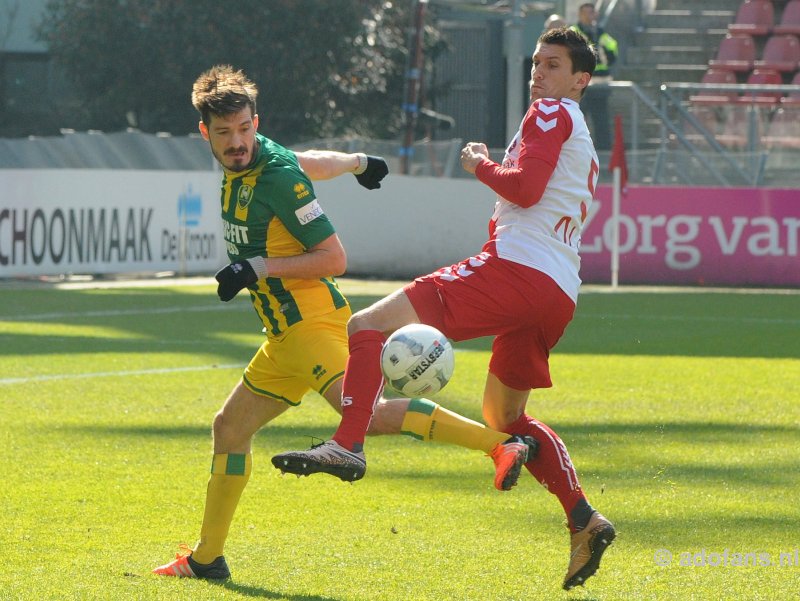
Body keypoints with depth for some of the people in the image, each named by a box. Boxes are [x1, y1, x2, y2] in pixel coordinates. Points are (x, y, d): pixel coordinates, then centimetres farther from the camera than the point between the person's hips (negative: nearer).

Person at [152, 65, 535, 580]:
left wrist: (259, 268, -20)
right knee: (230, 428, 15)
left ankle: (503, 444, -37)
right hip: (287, 332, 10)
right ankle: (206, 558, 26)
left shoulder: (277, 176, -15)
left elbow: (334, 258, -14)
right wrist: (358, 162, 50)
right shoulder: (241, 165, 11)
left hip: (312, 320, -10)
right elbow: (315, 162, 31)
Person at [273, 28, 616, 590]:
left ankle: (347, 443, -34)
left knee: (369, 326, -15)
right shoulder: (585, 148, 30)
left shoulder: (551, 114, 1)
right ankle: (585, 520, 13)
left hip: (515, 269, -10)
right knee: (505, 417, 25)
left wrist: (481, 166, 4)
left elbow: (525, 187, -13)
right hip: (559, 295, 10)